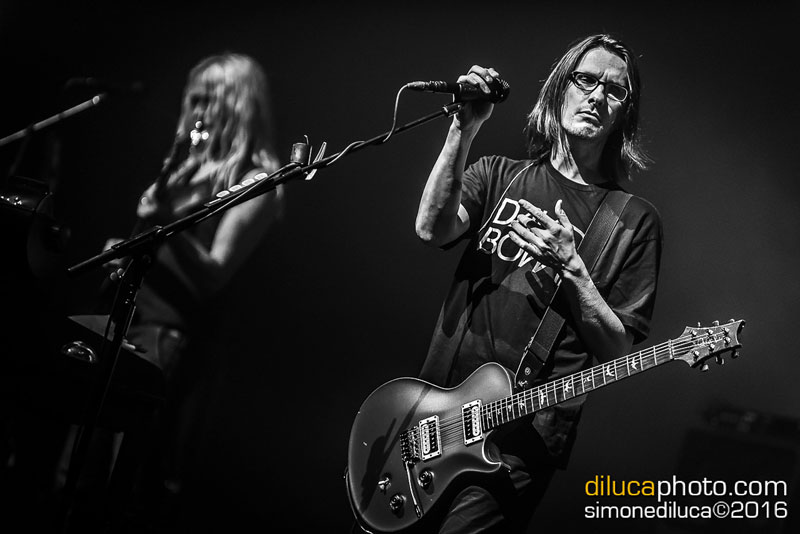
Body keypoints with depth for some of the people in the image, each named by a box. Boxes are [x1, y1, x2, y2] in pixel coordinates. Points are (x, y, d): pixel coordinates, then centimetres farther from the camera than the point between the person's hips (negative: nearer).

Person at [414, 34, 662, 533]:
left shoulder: (635, 220, 2)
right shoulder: (498, 175, 10)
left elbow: (618, 351, -1)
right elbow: (433, 229, -11)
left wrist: (571, 268, -15)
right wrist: (464, 130, -18)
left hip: (521, 437, -3)